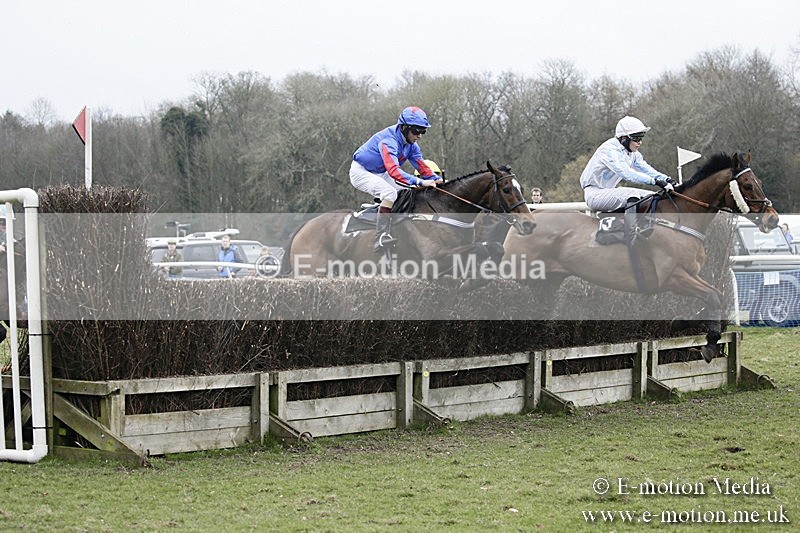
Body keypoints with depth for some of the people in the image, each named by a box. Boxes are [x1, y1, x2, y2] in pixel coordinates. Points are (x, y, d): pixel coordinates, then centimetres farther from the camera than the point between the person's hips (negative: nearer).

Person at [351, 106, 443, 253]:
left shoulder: (411, 144, -3)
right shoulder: (388, 141, -33)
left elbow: (421, 165, -5)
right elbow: (393, 170, -45)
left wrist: (436, 179, -25)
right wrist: (419, 182, -53)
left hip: (380, 174, 10)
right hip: (361, 172, -10)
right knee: (390, 192, -32)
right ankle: (381, 239, -37)